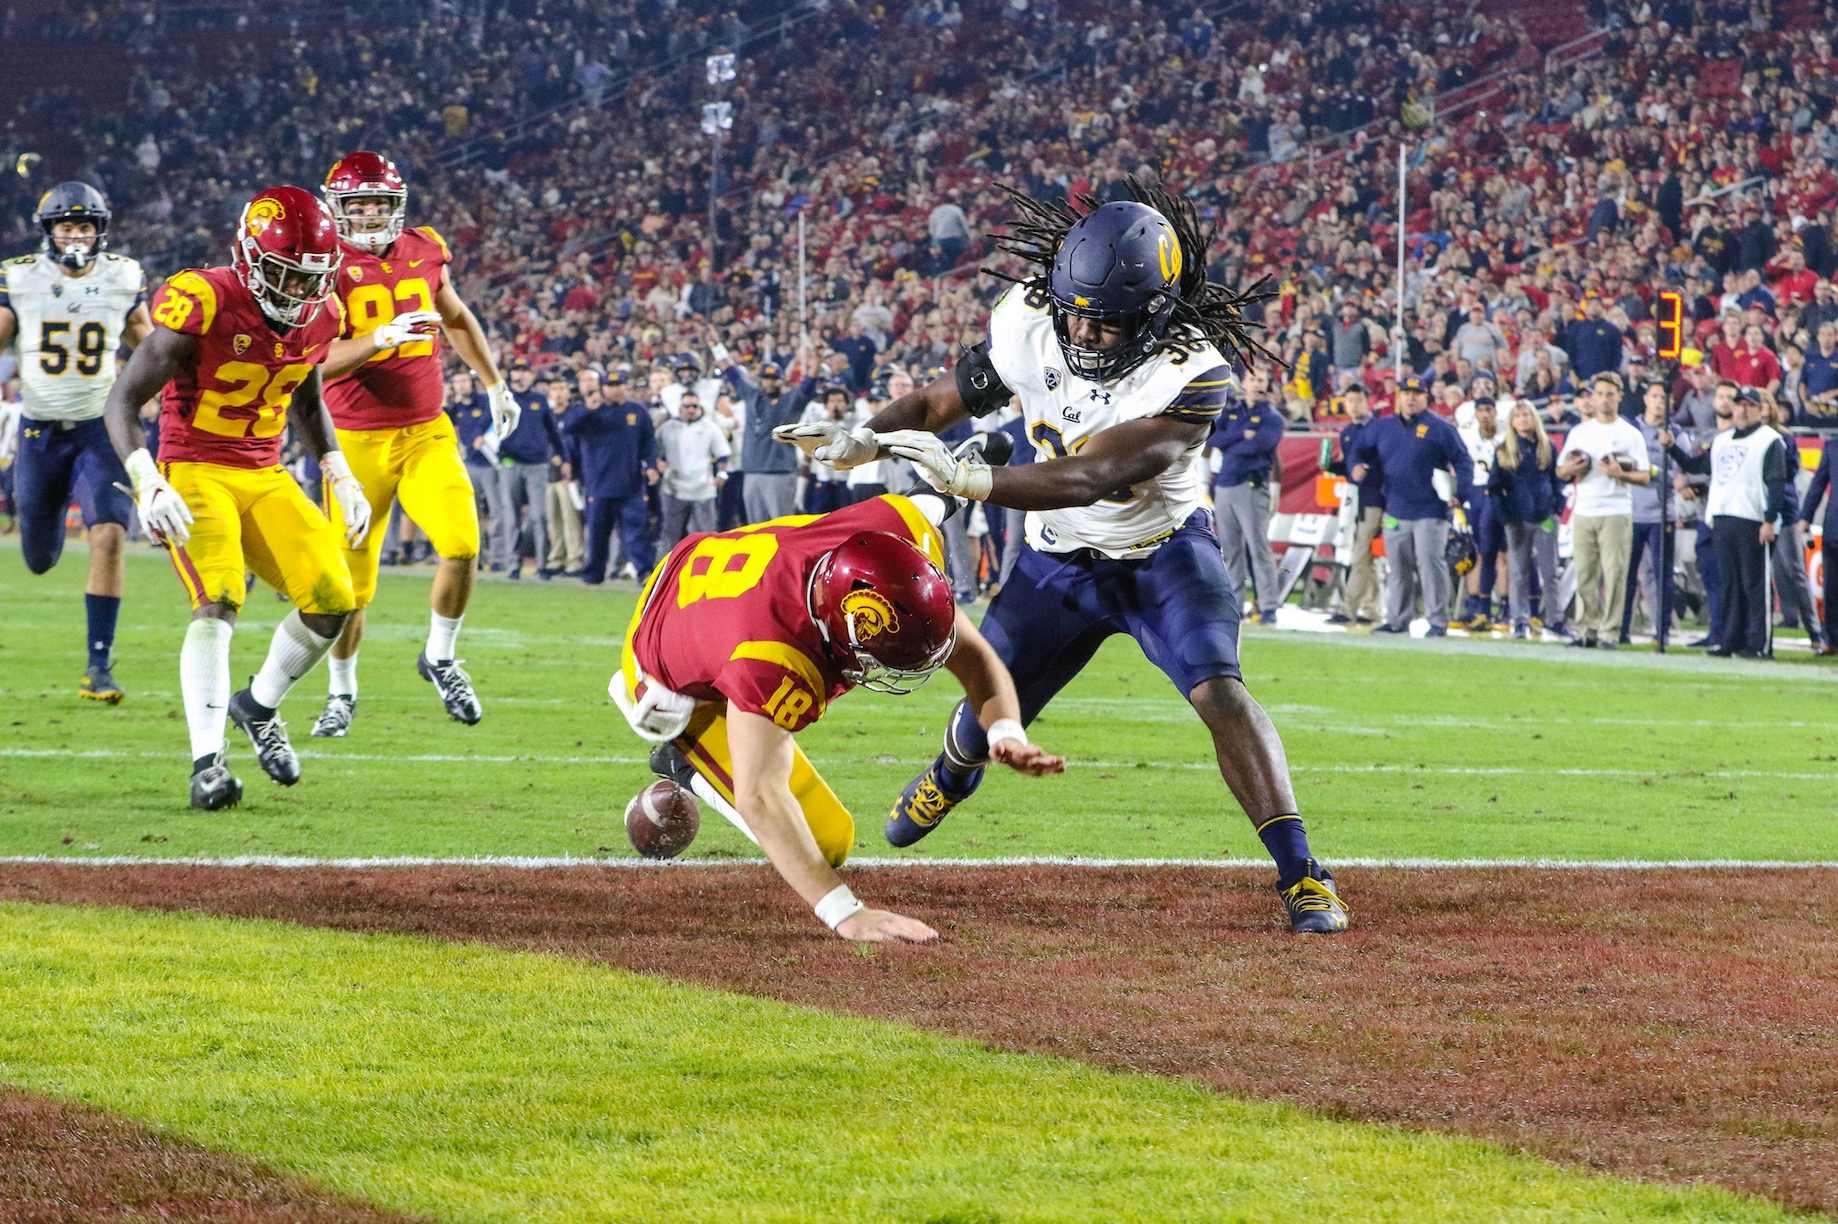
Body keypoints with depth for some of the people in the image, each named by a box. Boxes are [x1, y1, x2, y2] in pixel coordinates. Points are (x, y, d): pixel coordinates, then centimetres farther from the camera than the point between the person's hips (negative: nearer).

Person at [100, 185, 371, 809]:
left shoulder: (318, 316, 0)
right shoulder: (203, 306, -20)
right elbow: (122, 402, -19)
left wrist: (343, 480, 13)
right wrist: (148, 488, -31)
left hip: (266, 478, 6)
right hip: (193, 473, -6)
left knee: (332, 600, -6)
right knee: (219, 601, -26)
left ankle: (258, 707, 19)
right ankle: (207, 761, -25)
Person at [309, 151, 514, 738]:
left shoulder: (423, 251, 5)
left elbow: (456, 319, 25)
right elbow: (320, 360, -20)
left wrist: (495, 386, 32)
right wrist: (381, 338, -35)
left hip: (427, 433, 3)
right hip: (357, 441, -3)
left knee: (462, 546, -17)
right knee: (350, 583, 3)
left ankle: (439, 657, 9)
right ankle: (341, 694, 26)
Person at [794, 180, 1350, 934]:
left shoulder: (1194, 375, -32)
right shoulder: (1030, 326, -18)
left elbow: (1088, 481, -39)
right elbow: (945, 399, -4)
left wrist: (967, 479, -48)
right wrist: (867, 439, -23)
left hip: (1162, 553, -4)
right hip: (1059, 561, 4)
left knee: (1219, 693, -25)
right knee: (987, 716, 11)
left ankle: (1300, 873, -20)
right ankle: (952, 775, 49)